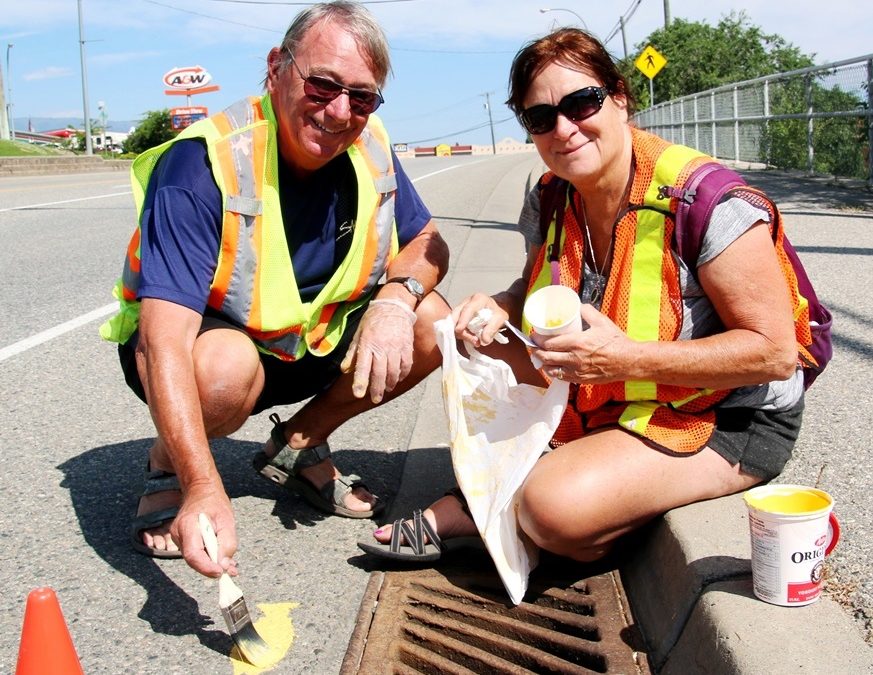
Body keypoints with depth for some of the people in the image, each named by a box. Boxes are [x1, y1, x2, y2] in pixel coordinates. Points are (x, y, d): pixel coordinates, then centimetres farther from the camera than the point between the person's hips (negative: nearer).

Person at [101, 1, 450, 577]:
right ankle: (168, 464, -3)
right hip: (194, 341, -5)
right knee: (225, 366, -39)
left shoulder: (369, 148, -10)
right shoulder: (203, 164, -29)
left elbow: (427, 242, 1)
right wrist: (205, 489, -48)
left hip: (309, 340, 6)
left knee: (433, 326, -12)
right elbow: (165, 341, -37)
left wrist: (397, 297, -25)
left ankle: (299, 443, 8)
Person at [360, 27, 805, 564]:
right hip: (613, 400, 7)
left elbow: (775, 351, -23)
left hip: (728, 417, -7)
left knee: (554, 506, -30)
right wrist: (499, 309, -13)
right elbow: (534, 294, 13)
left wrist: (627, 359, -33)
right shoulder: (549, 200, -3)